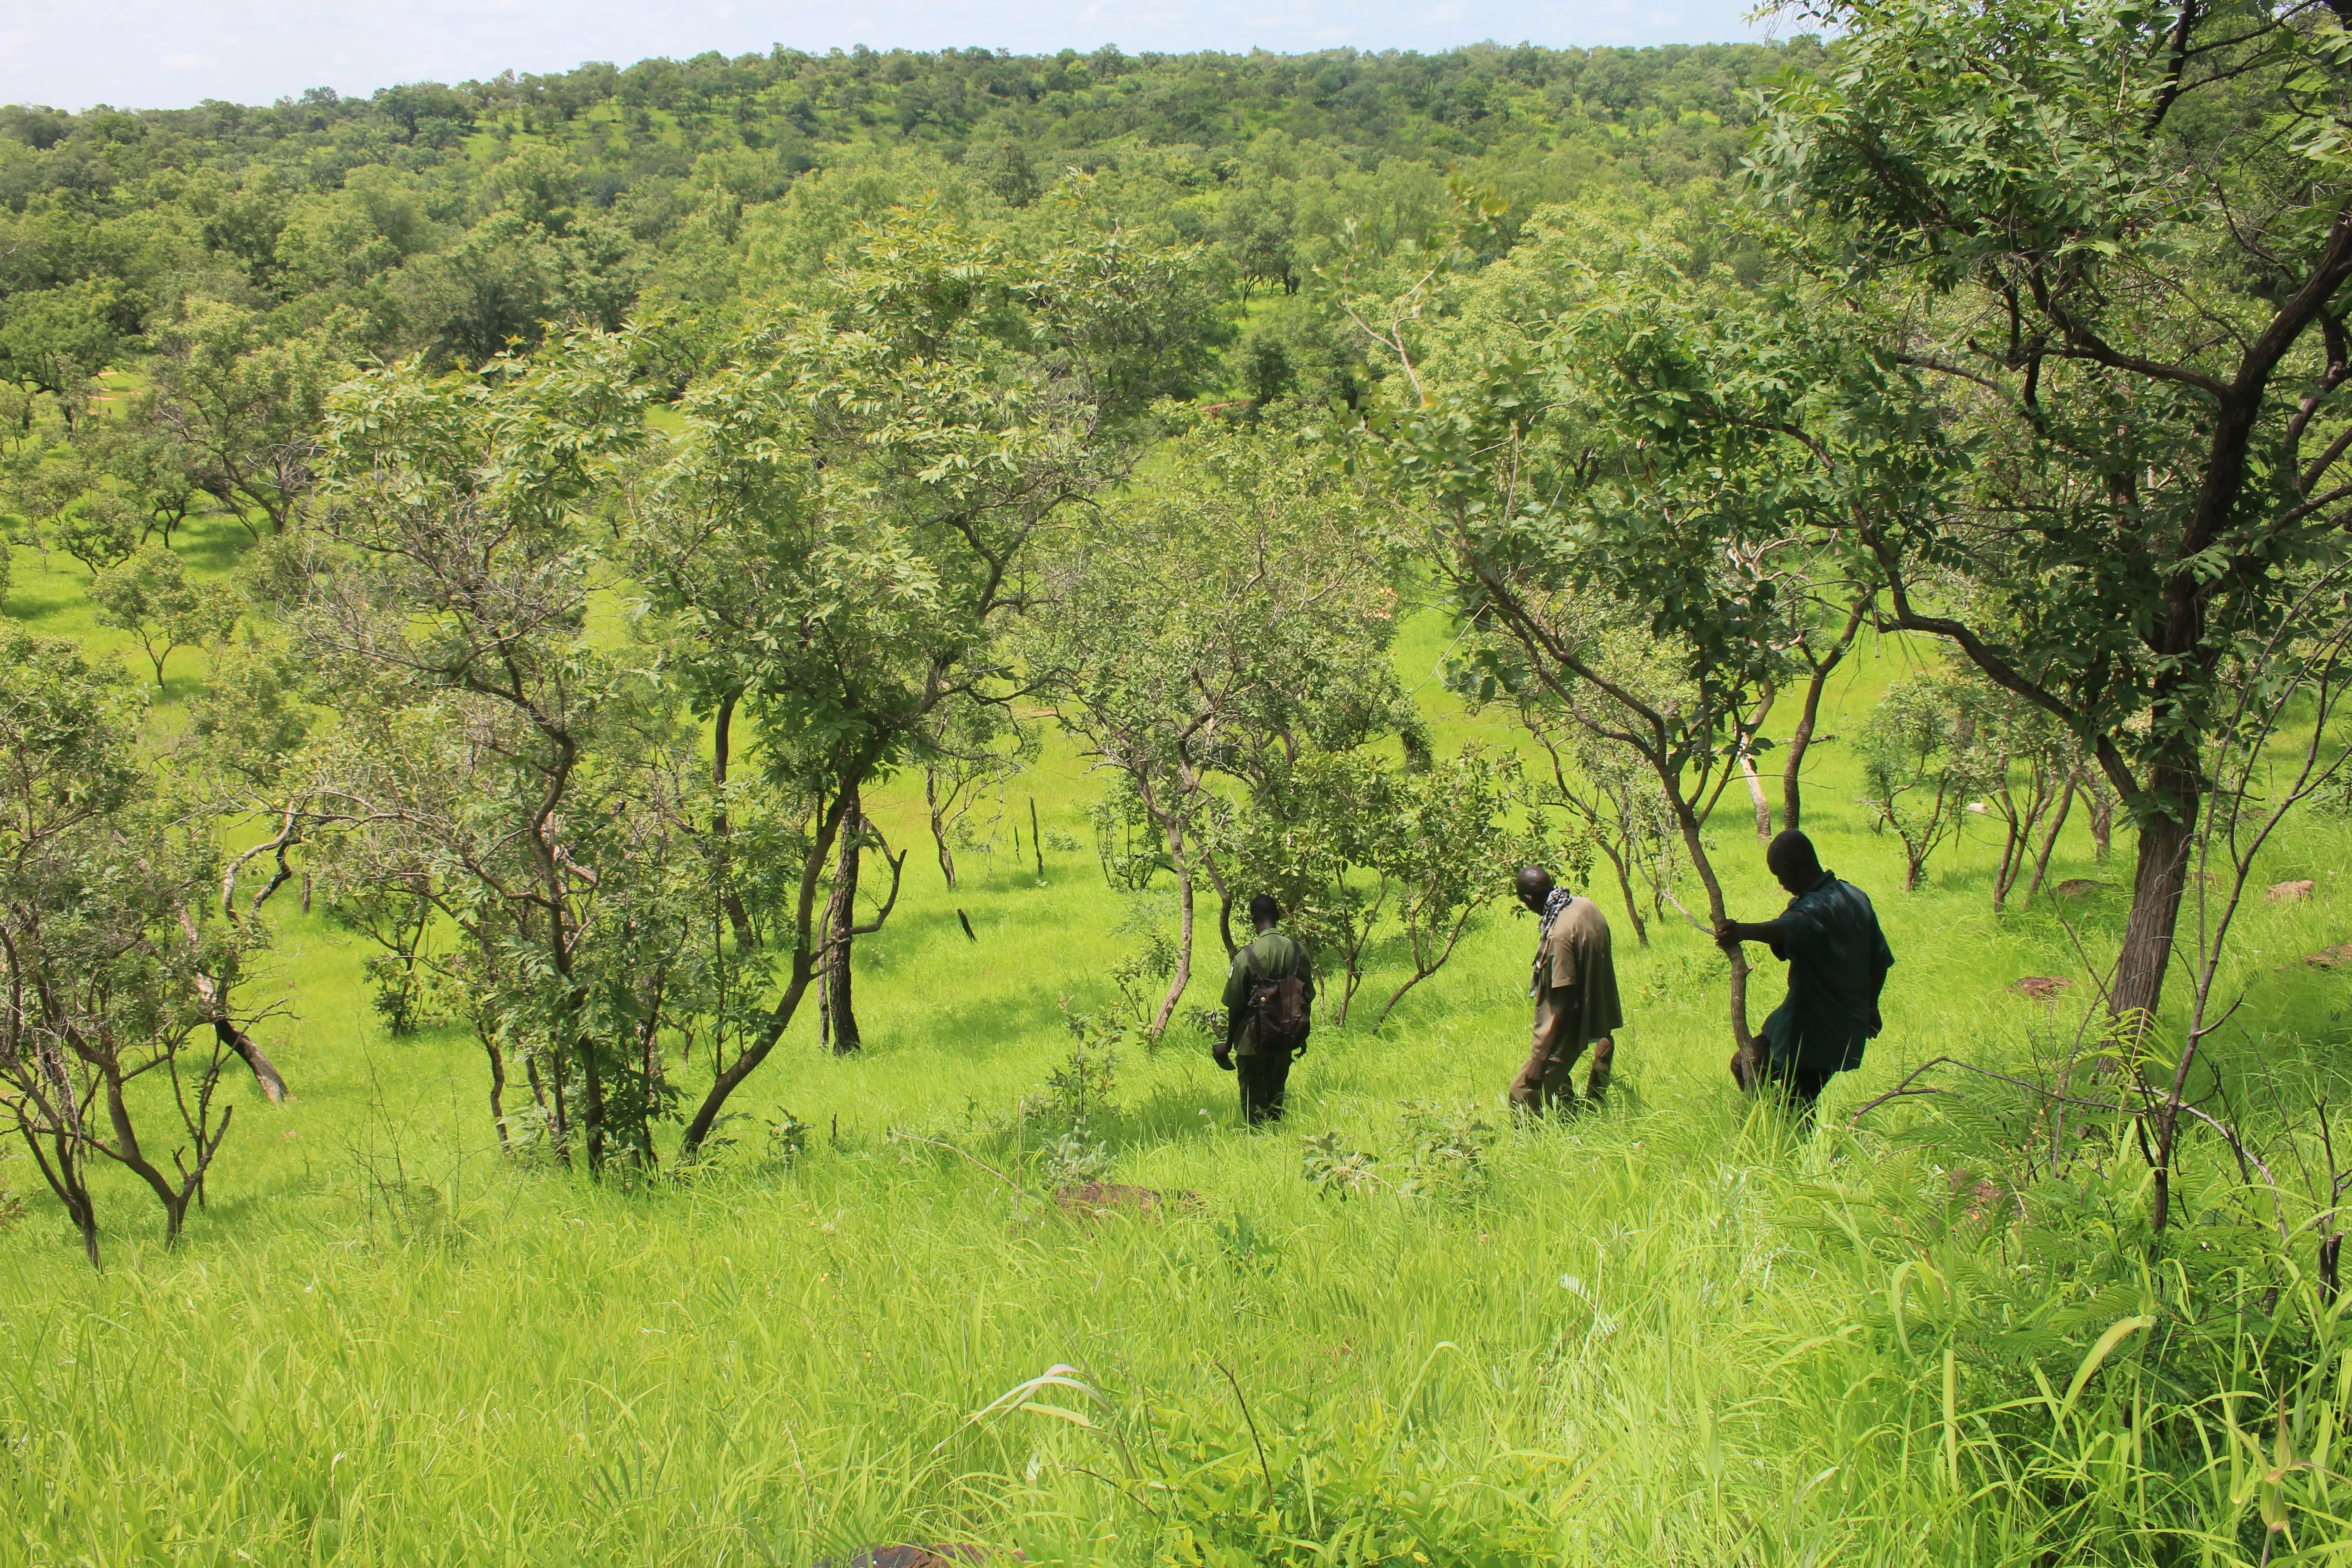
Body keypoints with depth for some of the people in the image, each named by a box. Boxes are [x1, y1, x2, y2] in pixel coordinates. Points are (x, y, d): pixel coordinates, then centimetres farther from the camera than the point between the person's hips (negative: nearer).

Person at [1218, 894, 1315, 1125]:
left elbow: (1235, 1007, -11)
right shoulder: (1298, 950, -5)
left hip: (1255, 1041, -4)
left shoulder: (1246, 957, -17)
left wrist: (1228, 1044, 2)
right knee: (1276, 1095, 20)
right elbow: (1308, 998, 4)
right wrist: (1302, 1037, 18)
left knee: (1253, 1100, 9)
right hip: (1287, 1041, 4)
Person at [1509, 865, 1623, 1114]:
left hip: (1566, 1029, -10)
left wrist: (1541, 1059, -25)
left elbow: (1566, 1005, -28)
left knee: (1523, 1092, -4)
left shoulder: (1559, 935, -28)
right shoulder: (1587, 906, -1)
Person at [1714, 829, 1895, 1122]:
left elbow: (1787, 929, -46)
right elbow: (1880, 960, 17)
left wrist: (1743, 932, -65)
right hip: (1848, 1029, 9)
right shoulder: (1857, 897, 7)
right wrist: (1870, 1006, 32)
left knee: (1745, 1066, 2)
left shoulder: (1815, 908, -21)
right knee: (1803, 1102, 20)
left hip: (1810, 1029, -9)